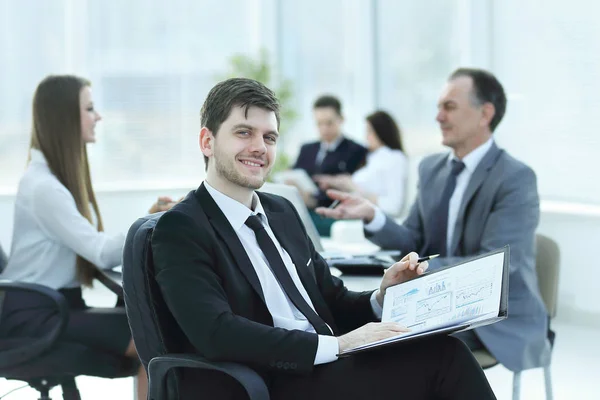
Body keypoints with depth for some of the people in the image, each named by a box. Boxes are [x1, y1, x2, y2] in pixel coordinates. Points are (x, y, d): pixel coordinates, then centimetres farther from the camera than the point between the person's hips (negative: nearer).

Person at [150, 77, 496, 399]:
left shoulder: (282, 212, 19)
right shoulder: (181, 229, -5)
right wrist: (337, 345, -22)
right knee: (440, 358, -25)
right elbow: (217, 334, -19)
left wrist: (384, 297, -2)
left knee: (442, 349, -22)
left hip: (329, 370, 7)